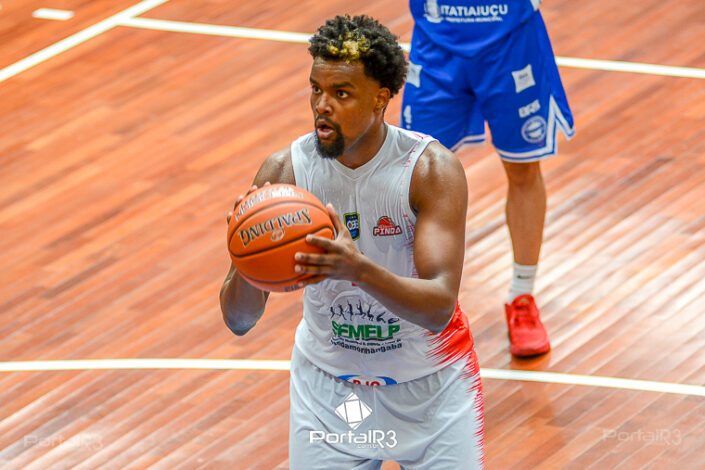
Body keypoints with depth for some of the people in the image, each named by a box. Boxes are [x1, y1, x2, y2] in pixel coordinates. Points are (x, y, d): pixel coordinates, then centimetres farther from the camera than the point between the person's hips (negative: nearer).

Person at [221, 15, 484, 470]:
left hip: (430, 384, -1)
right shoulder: (284, 172, -16)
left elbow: (439, 307, -30)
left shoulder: (431, 168, -21)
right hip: (329, 378, 1)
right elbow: (240, 320, -16)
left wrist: (359, 270, -48)